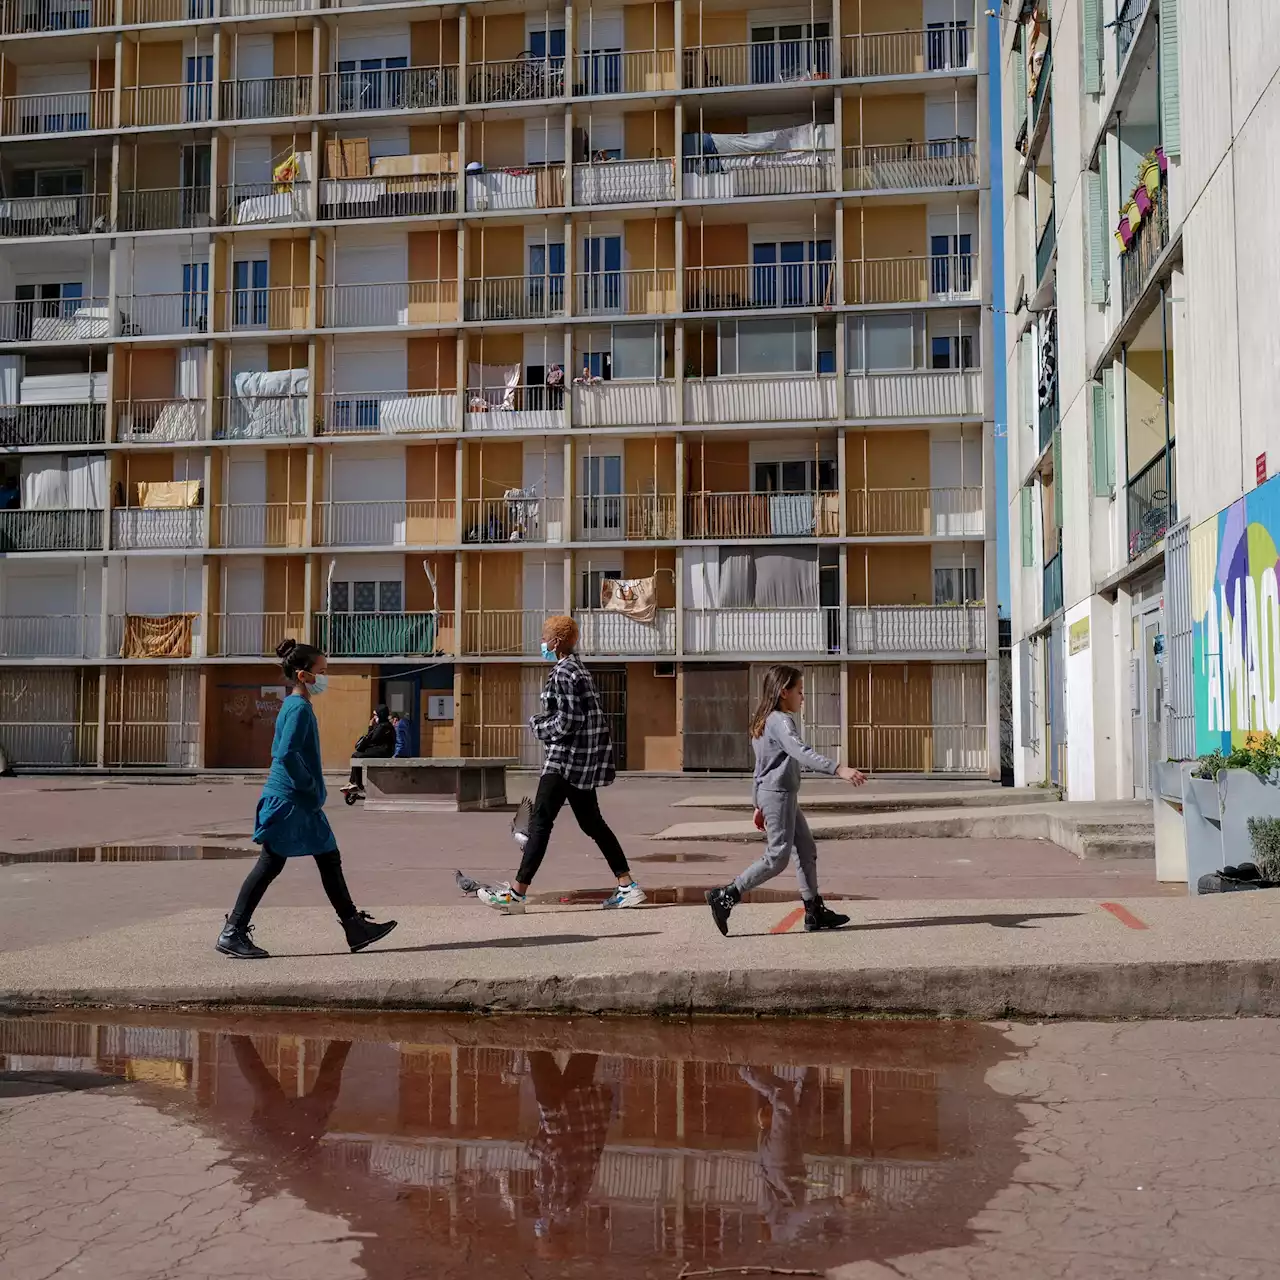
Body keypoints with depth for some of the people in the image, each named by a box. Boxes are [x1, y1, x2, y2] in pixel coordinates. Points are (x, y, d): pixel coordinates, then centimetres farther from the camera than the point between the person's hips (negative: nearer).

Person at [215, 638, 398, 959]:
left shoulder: (294, 706, 14)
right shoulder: (299, 708, -16)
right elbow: (287, 753, -28)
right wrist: (311, 787, -17)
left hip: (303, 804, 10)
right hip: (288, 801, -10)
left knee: (329, 859, 11)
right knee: (270, 865, -3)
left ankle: (354, 927, 15)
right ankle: (233, 933, 5)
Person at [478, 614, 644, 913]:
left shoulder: (563, 673, -15)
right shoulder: (578, 668, 16)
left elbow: (567, 722, -20)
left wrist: (538, 726, -4)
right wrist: (543, 723, 12)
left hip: (567, 757, -10)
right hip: (583, 758, 10)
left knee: (540, 821, -8)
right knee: (591, 822, 14)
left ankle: (516, 893, -6)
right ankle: (628, 886, 14)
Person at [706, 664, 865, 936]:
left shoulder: (764, 721, 16)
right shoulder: (780, 721, -16)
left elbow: (760, 767, 20)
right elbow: (802, 753, -32)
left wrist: (759, 805, 24)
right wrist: (839, 769, -41)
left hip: (769, 794, 10)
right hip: (778, 794, -10)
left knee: (806, 850, 11)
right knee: (777, 857, -7)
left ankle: (814, 911, 14)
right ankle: (725, 896, -4)